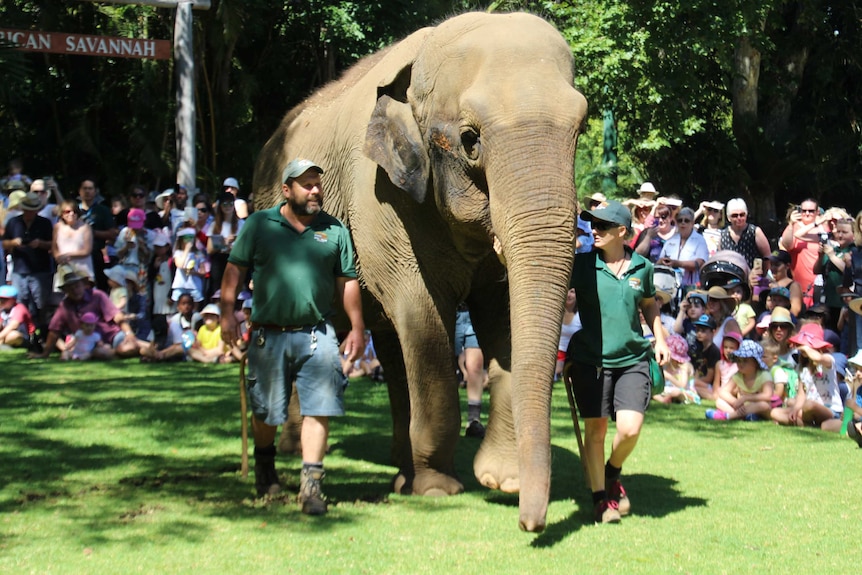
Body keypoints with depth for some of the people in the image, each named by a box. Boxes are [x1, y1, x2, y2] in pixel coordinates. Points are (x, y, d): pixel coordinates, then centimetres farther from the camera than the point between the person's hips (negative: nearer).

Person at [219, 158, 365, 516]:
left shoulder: (334, 230, 8)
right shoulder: (259, 224, 5)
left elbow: (347, 282, 11)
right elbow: (235, 269, 4)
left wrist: (357, 327, 7)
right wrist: (227, 312, -6)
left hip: (317, 334, 0)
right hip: (269, 334, 0)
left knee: (319, 408, -9)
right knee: (265, 409, 12)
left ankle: (311, 482, -5)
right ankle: (264, 465, 38)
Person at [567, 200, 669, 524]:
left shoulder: (642, 267, 5)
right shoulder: (583, 265, -2)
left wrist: (659, 338, 12)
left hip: (632, 360, 1)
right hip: (590, 360, -1)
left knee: (630, 428, -11)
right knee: (596, 429, 1)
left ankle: (613, 473, 21)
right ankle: (600, 499, 14)